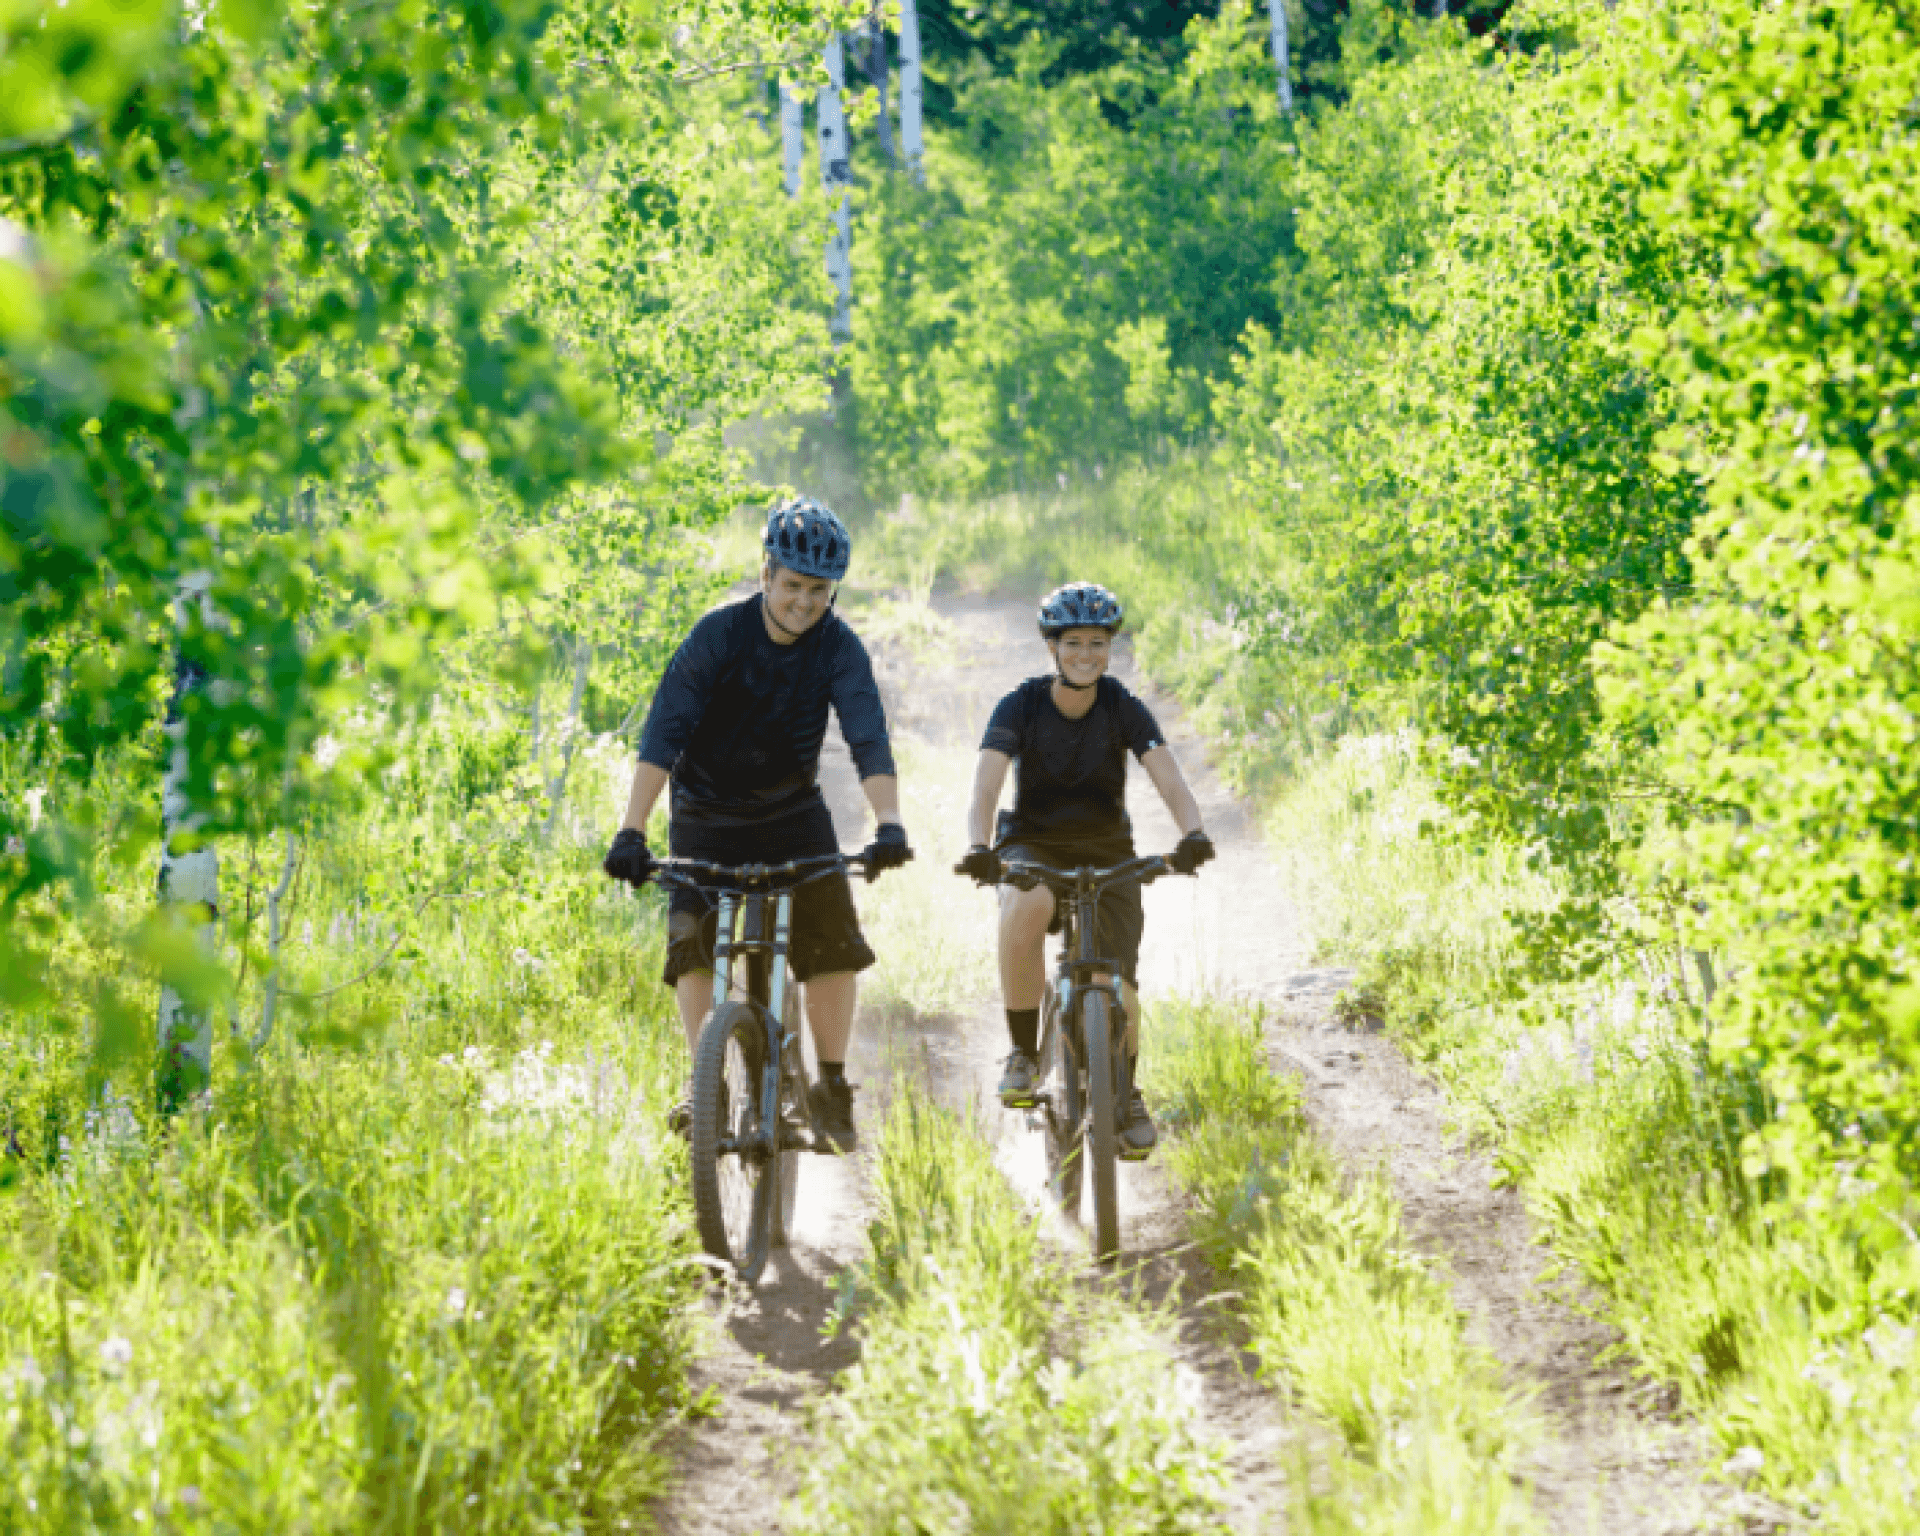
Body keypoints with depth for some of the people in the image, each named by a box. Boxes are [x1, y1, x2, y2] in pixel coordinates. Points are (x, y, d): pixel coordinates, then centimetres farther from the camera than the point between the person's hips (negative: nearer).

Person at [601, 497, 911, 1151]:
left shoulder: (838, 647, -15)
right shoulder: (719, 634, -20)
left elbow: (869, 738, -24)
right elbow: (663, 732, -26)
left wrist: (888, 825, -41)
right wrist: (631, 832, -36)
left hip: (794, 811, 1)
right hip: (708, 812, -1)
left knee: (833, 937, -11)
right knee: (692, 939, -18)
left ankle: (832, 1087, 0)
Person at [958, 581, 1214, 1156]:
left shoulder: (1124, 709, -12)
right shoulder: (1020, 705, -15)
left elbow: (1169, 780, -24)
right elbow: (985, 785, -27)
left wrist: (1193, 835, -45)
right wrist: (979, 848, -47)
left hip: (1107, 851, 1)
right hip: (1033, 845, -1)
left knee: (1116, 988, -15)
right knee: (1026, 909, -37)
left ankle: (1126, 1093, 15)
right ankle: (1024, 1055, -20)